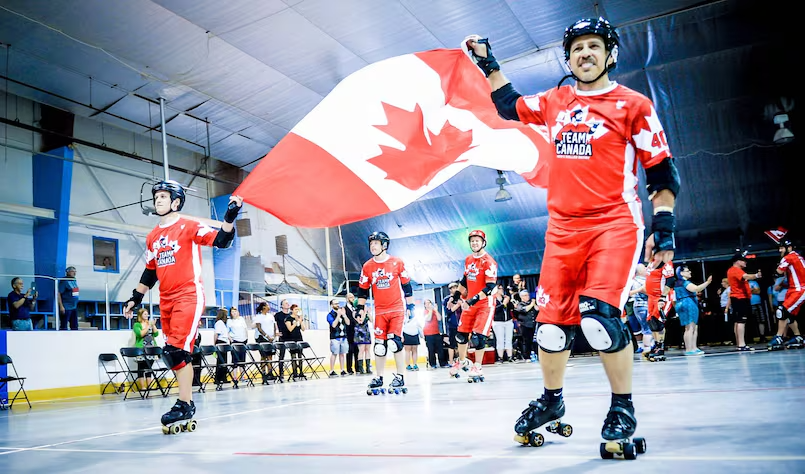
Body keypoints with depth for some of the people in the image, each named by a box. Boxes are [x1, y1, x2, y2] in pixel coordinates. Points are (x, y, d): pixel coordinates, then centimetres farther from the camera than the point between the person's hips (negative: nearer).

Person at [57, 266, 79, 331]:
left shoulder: (75, 281, 12)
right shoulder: (64, 281, -12)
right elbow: (58, 294, -17)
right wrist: (61, 306, -21)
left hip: (74, 307, 8)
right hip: (66, 308, -8)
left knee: (74, 326, 13)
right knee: (63, 326, -2)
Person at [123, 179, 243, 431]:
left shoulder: (189, 227, -4)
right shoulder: (152, 238, 15)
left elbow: (221, 241, -15)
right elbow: (150, 271, 24)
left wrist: (230, 216, -28)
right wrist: (136, 298, 22)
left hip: (189, 296, -7)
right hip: (166, 302, 7)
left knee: (176, 350, -15)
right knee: (172, 353, 8)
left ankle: (184, 405, -7)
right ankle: (187, 401, 18)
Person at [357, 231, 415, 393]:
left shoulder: (397, 263, -3)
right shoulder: (367, 267, 3)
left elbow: (406, 285, 3)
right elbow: (362, 289, 11)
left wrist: (410, 305, 3)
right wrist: (361, 308, 5)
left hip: (397, 309, -3)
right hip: (379, 311, 3)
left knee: (394, 342, -11)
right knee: (379, 345, 2)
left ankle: (400, 377, 1)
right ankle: (379, 378, 14)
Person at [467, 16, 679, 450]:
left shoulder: (633, 105, 1)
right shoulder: (554, 102, 13)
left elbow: (662, 171, 1)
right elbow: (509, 106, 30)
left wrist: (663, 226, -7)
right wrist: (488, 64, 26)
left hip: (614, 224, -4)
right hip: (563, 229, 4)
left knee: (599, 316, -21)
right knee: (551, 323, 3)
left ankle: (623, 408, 1)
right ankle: (551, 401, 27)